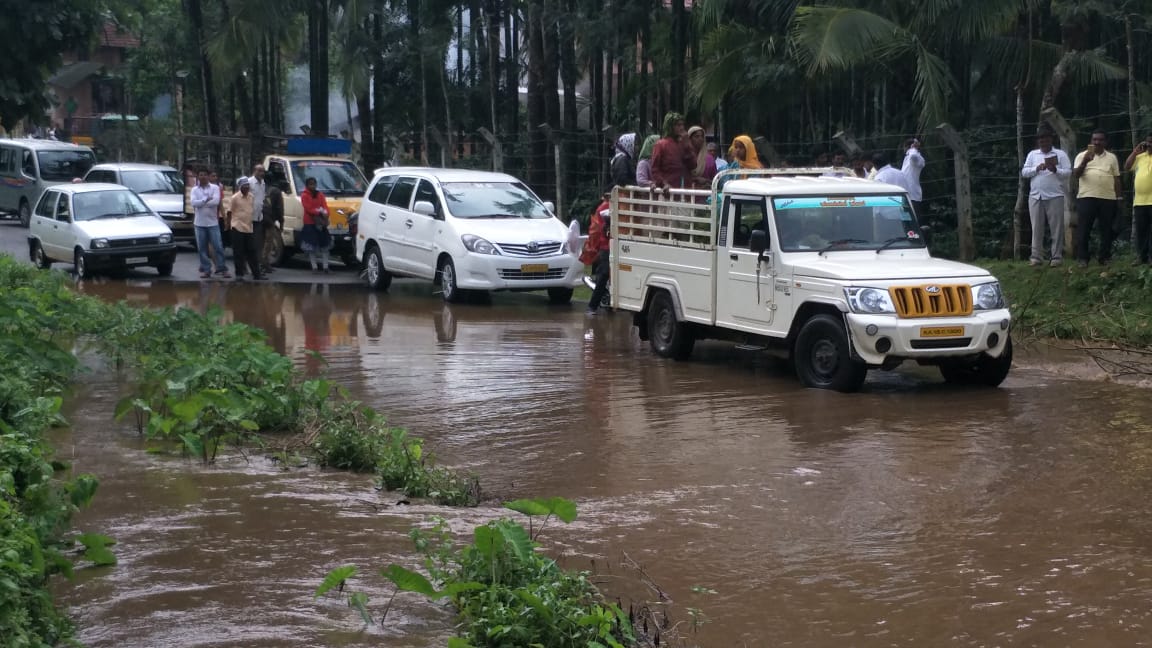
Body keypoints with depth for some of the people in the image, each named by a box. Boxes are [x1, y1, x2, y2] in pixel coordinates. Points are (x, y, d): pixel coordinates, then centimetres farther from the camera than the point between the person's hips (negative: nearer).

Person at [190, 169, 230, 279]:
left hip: (213, 222, -2)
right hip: (199, 223, 2)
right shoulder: (194, 189, 7)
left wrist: (201, 203, -9)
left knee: (218, 246, -3)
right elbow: (193, 203, -8)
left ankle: (221, 269, 3)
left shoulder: (214, 188, 2)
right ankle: (206, 269, 10)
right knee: (202, 248, 3)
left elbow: (216, 201, -14)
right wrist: (207, 200, -12)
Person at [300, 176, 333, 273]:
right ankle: (314, 267, -1)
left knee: (324, 245, 1)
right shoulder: (304, 196, -2)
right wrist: (319, 211, -18)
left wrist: (325, 214, -18)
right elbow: (308, 209, -12)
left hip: (321, 223, 4)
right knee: (312, 246, -3)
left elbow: (325, 207, 2)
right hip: (310, 223, -4)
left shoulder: (320, 195, 13)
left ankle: (325, 266, 3)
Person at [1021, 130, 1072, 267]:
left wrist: (1055, 170, -19)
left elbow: (1068, 172, -1)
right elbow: (1024, 172, 6)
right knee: (1037, 228, 2)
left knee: (1056, 228, -3)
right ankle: (1036, 257, 5)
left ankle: (1057, 257, 0)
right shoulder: (1032, 154, 14)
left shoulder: (1060, 154, 6)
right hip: (1035, 196, 3)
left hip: (1055, 196, -3)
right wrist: (1037, 168, -11)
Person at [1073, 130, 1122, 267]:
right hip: (1087, 197, -2)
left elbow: (1116, 179, 14)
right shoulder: (1082, 156, 7)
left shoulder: (1112, 158, 13)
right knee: (1084, 228, -5)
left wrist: (1118, 197, 9)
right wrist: (1085, 161, -21)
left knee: (1107, 229, 3)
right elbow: (1076, 174, -5)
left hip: (1108, 198, 2)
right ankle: (1082, 258, -1)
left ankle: (1105, 258, 10)